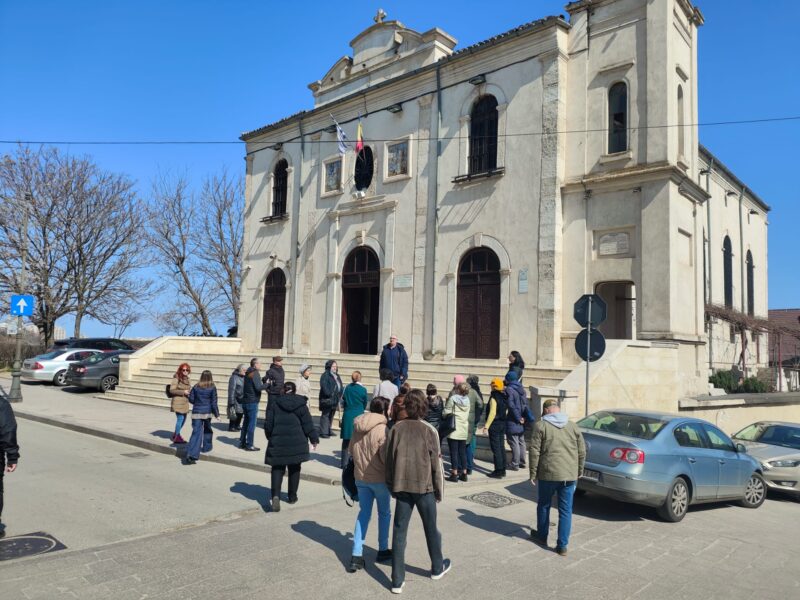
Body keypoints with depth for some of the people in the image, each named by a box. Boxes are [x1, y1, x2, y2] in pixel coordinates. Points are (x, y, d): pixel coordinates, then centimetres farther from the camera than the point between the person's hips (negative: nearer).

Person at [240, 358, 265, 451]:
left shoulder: (247, 373, 13)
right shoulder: (255, 373, -14)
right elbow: (258, 387, -24)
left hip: (245, 401, 9)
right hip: (252, 402, -9)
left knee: (246, 422, 17)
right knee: (252, 423, -4)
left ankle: (242, 442, 22)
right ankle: (249, 445, -2)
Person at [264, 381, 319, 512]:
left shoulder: (274, 403, 0)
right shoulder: (301, 404, -1)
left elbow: (268, 424, 0)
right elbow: (307, 423, -2)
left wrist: (270, 437, 17)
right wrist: (314, 439, 7)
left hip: (278, 442, 0)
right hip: (297, 443, 0)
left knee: (277, 468, 4)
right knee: (294, 469, 15)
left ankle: (276, 494, -17)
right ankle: (292, 496, 22)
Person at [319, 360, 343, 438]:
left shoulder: (336, 376, 17)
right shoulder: (325, 375, -9)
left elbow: (340, 386, 19)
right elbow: (324, 386, -19)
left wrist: (339, 396, 8)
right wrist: (329, 394, -27)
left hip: (335, 399, 8)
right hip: (327, 399, -8)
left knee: (331, 416, 15)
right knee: (325, 415, -5)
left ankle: (328, 431, 25)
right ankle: (323, 432, -2)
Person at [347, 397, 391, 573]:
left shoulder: (357, 427, 0)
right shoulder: (382, 429, -20)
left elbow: (351, 449, 10)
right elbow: (385, 457, -20)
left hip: (360, 477, 5)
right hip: (379, 479, -5)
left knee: (363, 514, 14)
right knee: (384, 514, 16)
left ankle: (356, 555, 9)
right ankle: (383, 551, 28)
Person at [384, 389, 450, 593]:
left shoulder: (396, 429, -3)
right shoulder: (429, 430, -11)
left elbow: (389, 460, 3)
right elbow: (435, 463, -7)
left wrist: (391, 486, 15)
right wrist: (439, 490, 5)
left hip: (401, 486, 2)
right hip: (424, 486, -2)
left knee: (399, 531, 7)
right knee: (431, 528, 18)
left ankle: (397, 580, 9)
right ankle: (437, 568, 37)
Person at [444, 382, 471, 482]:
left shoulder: (452, 399, -12)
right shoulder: (467, 400, 6)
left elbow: (446, 413, -11)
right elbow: (469, 413, 12)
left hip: (454, 429, -5)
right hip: (464, 430, 6)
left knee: (454, 451, -1)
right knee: (463, 451, 12)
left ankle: (454, 474, 0)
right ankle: (464, 473, 15)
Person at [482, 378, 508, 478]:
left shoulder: (494, 398, -17)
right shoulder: (504, 397, 8)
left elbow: (492, 413, -22)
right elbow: (506, 411, 14)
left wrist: (486, 426, -20)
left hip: (495, 425, -8)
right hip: (502, 425, 8)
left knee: (496, 448, -3)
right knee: (501, 447, 14)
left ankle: (498, 471, -1)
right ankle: (502, 470, 21)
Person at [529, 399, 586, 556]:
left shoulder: (541, 425, -4)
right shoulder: (573, 426, 7)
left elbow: (535, 451, -8)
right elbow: (582, 452, 10)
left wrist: (533, 473, -1)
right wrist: (579, 472, 21)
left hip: (548, 474, -3)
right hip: (570, 475, 3)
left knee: (544, 505, 18)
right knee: (566, 511, 9)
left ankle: (542, 536, 32)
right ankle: (562, 546, 10)